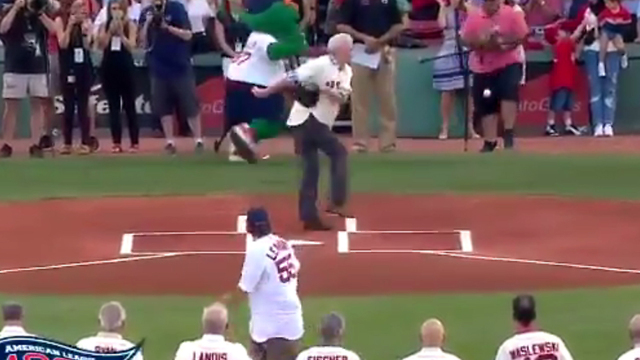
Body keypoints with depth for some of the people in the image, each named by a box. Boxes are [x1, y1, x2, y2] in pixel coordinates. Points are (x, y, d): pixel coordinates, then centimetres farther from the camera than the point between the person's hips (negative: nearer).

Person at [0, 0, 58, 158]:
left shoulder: (41, 15, 10)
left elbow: (53, 29, -5)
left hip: (38, 69, 3)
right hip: (15, 69, -3)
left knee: (38, 106, 1)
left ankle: (36, 145, 4)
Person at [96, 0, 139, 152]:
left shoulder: (130, 25, -1)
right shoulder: (104, 26, 5)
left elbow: (131, 46, -10)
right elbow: (101, 45, -6)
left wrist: (120, 33, -20)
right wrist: (110, 32, -15)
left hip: (125, 67, -2)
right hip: (109, 67, 2)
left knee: (129, 106, 0)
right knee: (113, 106, 4)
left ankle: (135, 142, 3)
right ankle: (116, 142, 6)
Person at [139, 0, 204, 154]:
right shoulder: (146, 13, 4)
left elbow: (188, 35, -10)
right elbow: (144, 43, 4)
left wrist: (167, 27, -22)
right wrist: (147, 24, -12)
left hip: (181, 67, -3)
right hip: (158, 68, 3)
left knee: (190, 104, -1)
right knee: (163, 107, 3)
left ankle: (199, 140, 7)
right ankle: (170, 142, 11)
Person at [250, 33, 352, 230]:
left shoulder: (346, 71, 9)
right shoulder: (320, 65, -15)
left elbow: (342, 97, -6)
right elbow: (291, 78, -16)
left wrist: (324, 90, -23)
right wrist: (265, 92, -16)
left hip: (318, 122, 8)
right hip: (307, 119, -8)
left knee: (311, 169, 7)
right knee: (339, 152, -9)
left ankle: (309, 216, 8)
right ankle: (337, 202, -11)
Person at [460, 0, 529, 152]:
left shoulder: (511, 14, -5)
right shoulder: (473, 17, 0)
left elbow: (522, 36, -6)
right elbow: (466, 40, -1)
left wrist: (505, 43, -21)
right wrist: (481, 42, -20)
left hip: (508, 64, -2)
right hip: (482, 67, 3)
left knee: (509, 92, -24)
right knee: (486, 105, 4)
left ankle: (508, 133, -12)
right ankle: (490, 141, 17)